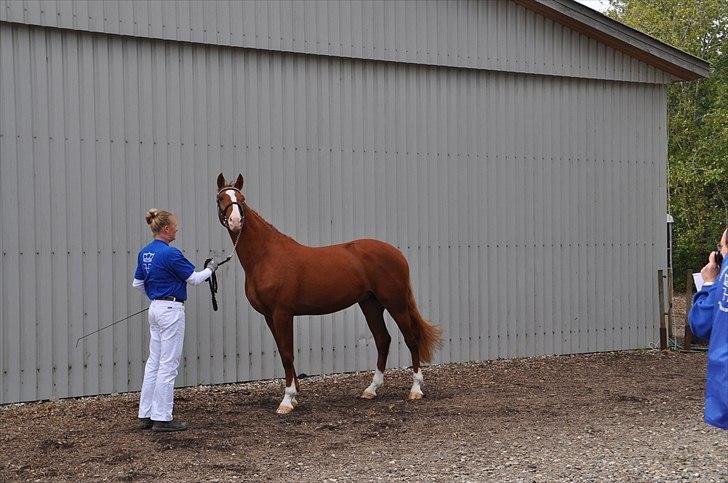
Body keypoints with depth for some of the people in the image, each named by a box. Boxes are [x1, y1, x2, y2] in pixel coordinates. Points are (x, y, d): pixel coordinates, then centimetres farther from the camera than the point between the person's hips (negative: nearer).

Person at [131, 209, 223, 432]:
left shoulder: (144, 253, 8)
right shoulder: (170, 253, -18)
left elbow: (137, 283, 16)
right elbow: (194, 278, -11)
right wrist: (211, 268, 7)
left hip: (155, 309, 9)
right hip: (171, 310, -9)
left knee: (154, 362, 12)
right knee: (168, 365, -3)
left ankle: (145, 415, 16)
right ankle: (162, 418, 1)